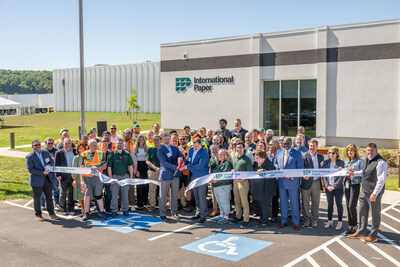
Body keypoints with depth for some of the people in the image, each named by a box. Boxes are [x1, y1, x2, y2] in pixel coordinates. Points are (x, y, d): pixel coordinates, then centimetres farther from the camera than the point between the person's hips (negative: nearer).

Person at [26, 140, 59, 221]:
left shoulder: (45, 153, 7)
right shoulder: (29, 156, -9)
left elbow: (51, 162, 13)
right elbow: (30, 169, -15)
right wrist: (42, 173, -20)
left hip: (47, 179, 4)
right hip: (37, 180, -4)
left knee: (49, 197, 10)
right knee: (37, 198, 7)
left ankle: (51, 213, 21)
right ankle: (38, 214, 21)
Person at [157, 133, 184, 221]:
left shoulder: (175, 148, 11)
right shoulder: (160, 150, -7)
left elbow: (181, 155, 2)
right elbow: (165, 163, -17)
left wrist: (181, 158, -24)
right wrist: (175, 167, -28)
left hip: (175, 175, 5)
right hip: (165, 175, -5)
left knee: (175, 195, 12)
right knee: (163, 196, 1)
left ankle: (174, 212, 24)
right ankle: (162, 214, 12)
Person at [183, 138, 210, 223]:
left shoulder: (204, 153, -18)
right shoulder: (191, 150, 6)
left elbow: (200, 166, -24)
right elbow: (188, 159, 20)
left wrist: (188, 167, -20)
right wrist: (184, 163, -3)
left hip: (201, 177, -7)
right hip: (193, 176, 7)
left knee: (202, 196, -4)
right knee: (196, 196, 15)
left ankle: (203, 215, 3)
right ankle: (198, 213, 26)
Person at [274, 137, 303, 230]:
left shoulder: (297, 153, -4)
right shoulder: (279, 152, 10)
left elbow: (300, 168, -6)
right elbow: (275, 162, 20)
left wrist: (291, 176, -17)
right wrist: (276, 167, -5)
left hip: (292, 181, -4)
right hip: (281, 181, 4)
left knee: (294, 203, 3)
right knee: (283, 202, 12)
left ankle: (296, 222, 14)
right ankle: (283, 221, 24)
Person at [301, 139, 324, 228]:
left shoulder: (320, 157, 11)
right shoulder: (304, 155, -2)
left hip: (317, 182, 3)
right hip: (307, 182, -3)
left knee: (316, 202, 9)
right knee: (305, 203, 4)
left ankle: (314, 220, 19)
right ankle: (307, 219, 15)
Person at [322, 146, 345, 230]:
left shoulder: (341, 162, -5)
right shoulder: (326, 162, 6)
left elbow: (341, 176, -9)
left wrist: (334, 186, -14)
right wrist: (327, 185, -7)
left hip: (338, 187, -3)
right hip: (328, 187, 3)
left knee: (339, 204, 5)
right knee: (330, 203, 11)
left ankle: (339, 222, 13)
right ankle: (329, 221, 21)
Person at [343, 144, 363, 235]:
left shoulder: (359, 161, -2)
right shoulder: (346, 162, 16)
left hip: (355, 184, -6)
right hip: (347, 184, 6)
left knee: (352, 206, -10)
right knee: (348, 206, 7)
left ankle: (354, 226, 3)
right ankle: (350, 225, 15)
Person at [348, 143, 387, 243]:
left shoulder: (381, 162, -19)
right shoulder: (366, 159, 9)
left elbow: (382, 180, -21)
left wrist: (375, 193, -23)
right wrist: (354, 173, 25)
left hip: (374, 192, -8)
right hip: (364, 191, 8)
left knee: (375, 214, 5)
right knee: (363, 212, 16)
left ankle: (373, 235, 18)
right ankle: (361, 232, 30)